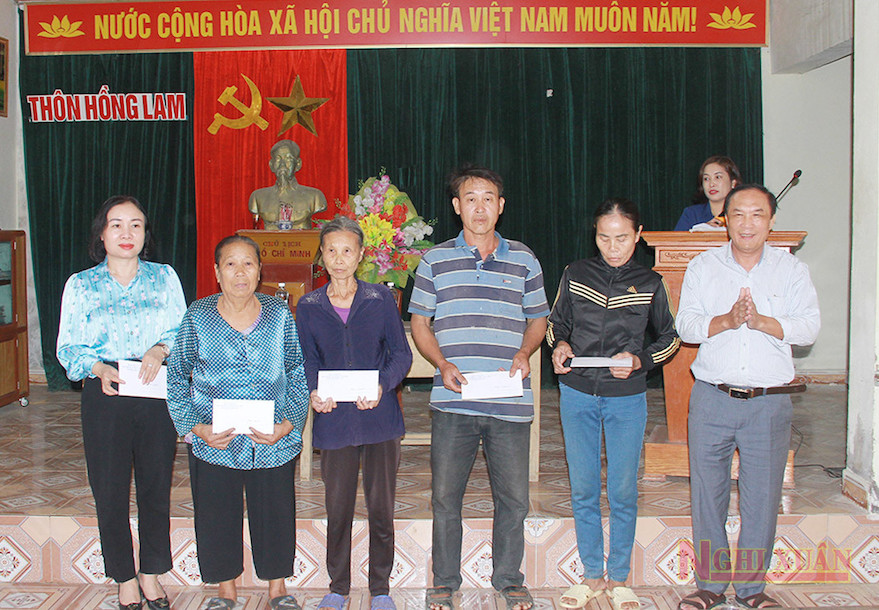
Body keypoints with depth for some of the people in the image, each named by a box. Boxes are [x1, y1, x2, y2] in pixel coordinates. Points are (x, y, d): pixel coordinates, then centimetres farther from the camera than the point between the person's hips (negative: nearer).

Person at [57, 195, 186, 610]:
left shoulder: (164, 277, 6)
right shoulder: (80, 285, 4)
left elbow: (183, 331, 3)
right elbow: (68, 347, 0)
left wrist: (160, 350, -17)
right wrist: (99, 369, -18)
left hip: (157, 393, 1)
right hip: (104, 394, -1)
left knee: (156, 484, 9)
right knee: (110, 490, 5)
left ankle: (151, 574, 27)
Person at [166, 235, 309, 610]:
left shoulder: (280, 316, 1)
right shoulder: (197, 317, -1)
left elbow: (298, 375, 5)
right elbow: (176, 378, 4)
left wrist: (289, 423, -8)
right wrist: (194, 427, -7)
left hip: (274, 442, 0)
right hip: (213, 441, 0)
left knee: (275, 513, 9)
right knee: (216, 516, 9)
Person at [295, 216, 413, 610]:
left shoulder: (381, 299, 2)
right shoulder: (308, 307, 6)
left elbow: (401, 354, 0)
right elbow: (309, 360, 6)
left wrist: (382, 385, -19)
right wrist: (314, 392, -15)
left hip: (380, 418, -1)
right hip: (334, 421, 1)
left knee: (381, 507, 6)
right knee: (337, 507, 7)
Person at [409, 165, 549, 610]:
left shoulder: (524, 260, 8)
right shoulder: (435, 260, 5)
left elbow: (538, 319, 16)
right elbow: (419, 323, 9)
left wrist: (524, 353, -4)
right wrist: (443, 364, -7)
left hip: (511, 404, 1)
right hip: (452, 404, 0)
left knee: (513, 498, 9)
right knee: (445, 497, 8)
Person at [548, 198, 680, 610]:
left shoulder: (649, 283, 0)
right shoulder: (575, 275, 1)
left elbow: (670, 337, 9)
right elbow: (556, 323, 13)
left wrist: (640, 360, -9)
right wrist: (559, 345, -9)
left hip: (627, 398, -1)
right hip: (577, 394, 1)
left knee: (623, 491, 5)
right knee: (583, 490, 8)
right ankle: (592, 576, 23)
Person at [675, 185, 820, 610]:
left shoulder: (791, 269, 6)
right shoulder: (703, 267, 6)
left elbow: (808, 327, -4)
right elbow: (686, 326, -1)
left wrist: (761, 321, -18)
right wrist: (727, 320, -18)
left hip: (769, 402, 0)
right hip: (712, 398, 0)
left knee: (762, 497, 5)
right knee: (707, 494, 6)